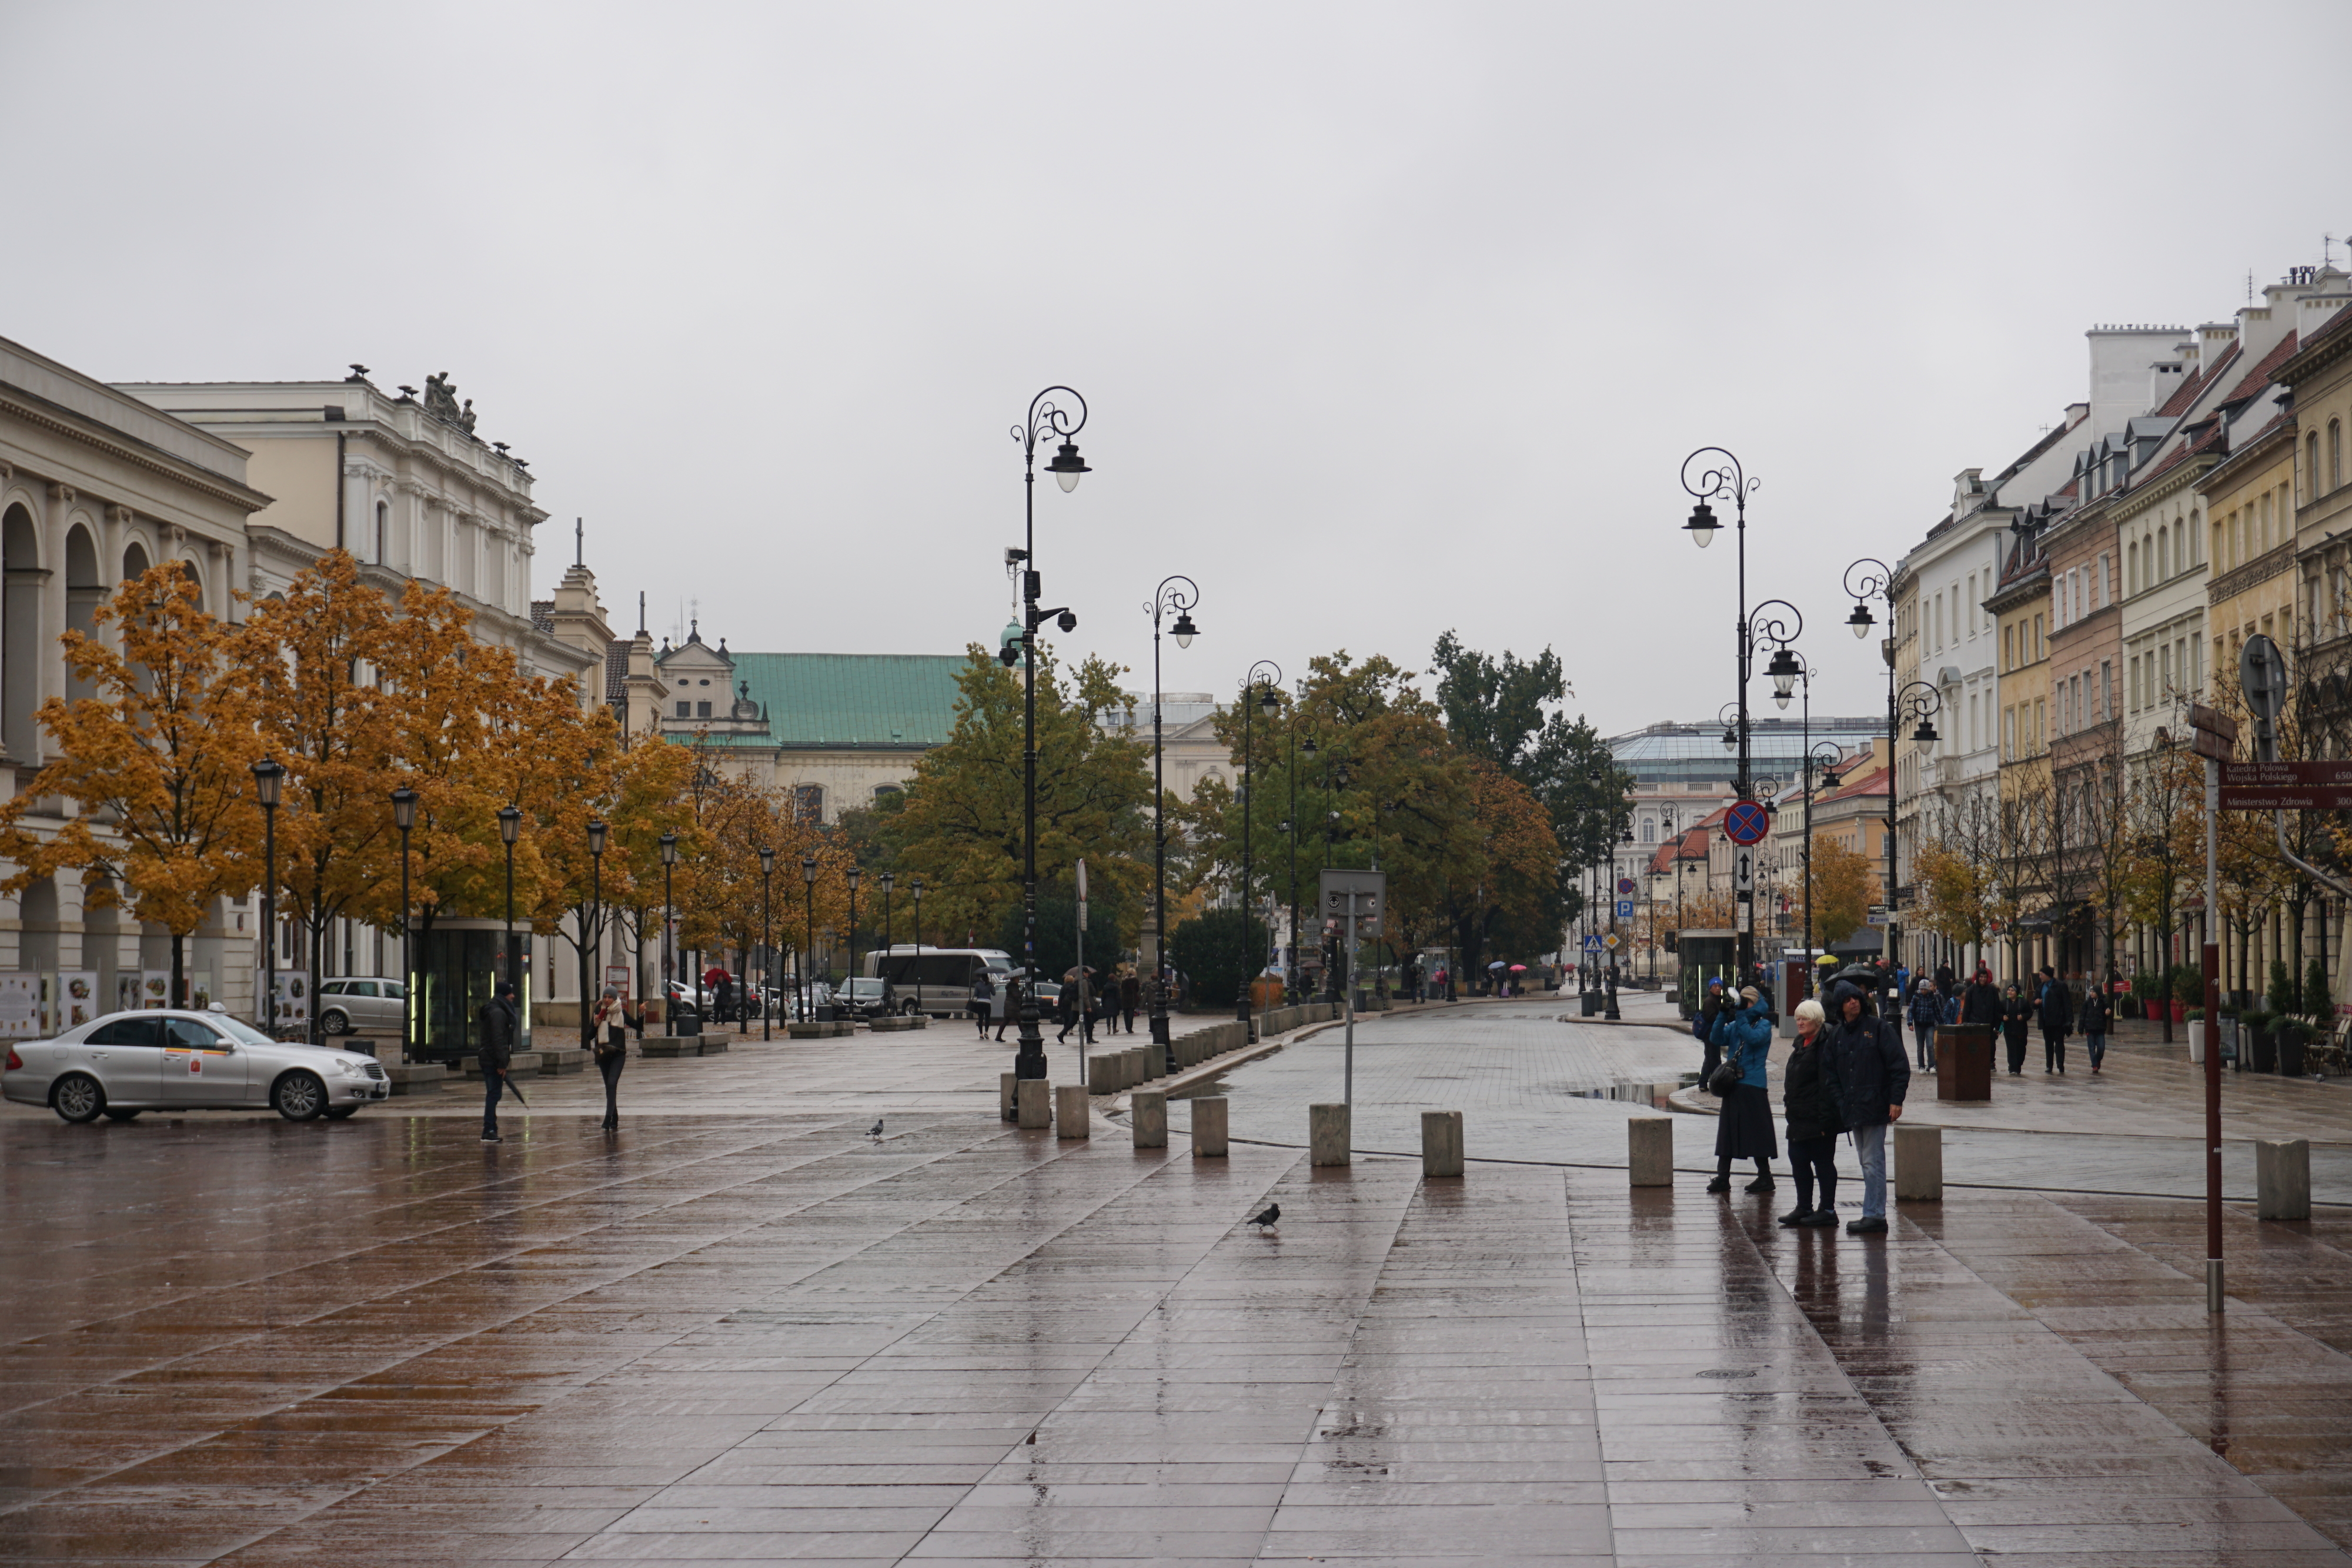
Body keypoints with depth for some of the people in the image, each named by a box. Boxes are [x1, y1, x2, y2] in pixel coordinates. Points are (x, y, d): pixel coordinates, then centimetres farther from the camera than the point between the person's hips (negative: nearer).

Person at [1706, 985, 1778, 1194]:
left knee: (1757, 1131, -2)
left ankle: (1765, 1177, 6)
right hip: (1733, 1084, 6)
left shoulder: (1763, 1025, -2)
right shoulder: (1734, 1025, 14)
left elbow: (1754, 1038, -21)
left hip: (1754, 1085, -6)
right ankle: (1722, 1178, 9)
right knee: (1726, 1130, 5)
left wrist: (1740, 1015, -21)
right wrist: (1723, 1014, -9)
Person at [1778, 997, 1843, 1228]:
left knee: (1823, 1161, -2)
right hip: (1799, 1118, 10)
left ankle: (1827, 1209, 5)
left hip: (1817, 1117, -10)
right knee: (1797, 1159, 11)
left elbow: (1827, 1085, -20)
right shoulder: (1801, 1043, 16)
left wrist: (1825, 1118, -23)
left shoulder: (1825, 1045, -15)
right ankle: (1804, 1208, 19)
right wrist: (1788, 1103, 20)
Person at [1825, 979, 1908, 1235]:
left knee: (1873, 1163, -9)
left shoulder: (1879, 1028, -4)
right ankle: (1873, 1215, 14)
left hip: (1875, 1107, -6)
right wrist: (1840, 1102, 2)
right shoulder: (1838, 1035, 13)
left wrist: (1896, 1100, -13)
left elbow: (1899, 1066, -7)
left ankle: (1874, 1216, -8)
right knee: (1867, 1163, 10)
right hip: (1852, 1109, 6)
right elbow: (1832, 1073, 16)